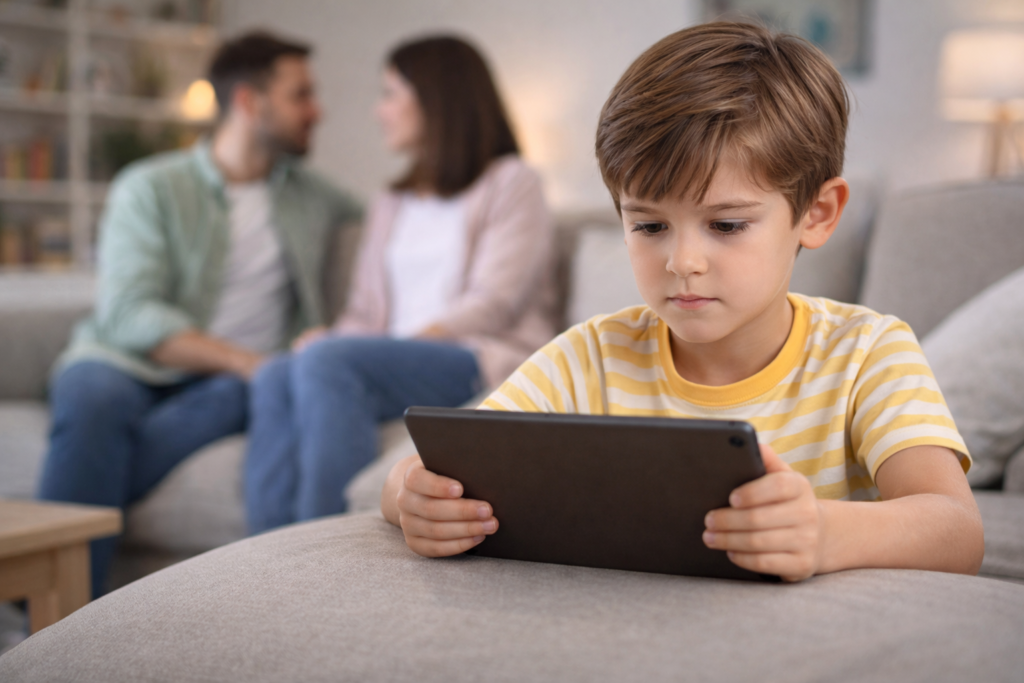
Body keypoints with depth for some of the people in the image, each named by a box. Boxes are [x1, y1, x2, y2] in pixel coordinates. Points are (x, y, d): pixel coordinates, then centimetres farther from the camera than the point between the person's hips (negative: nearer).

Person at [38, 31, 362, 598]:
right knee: (93, 396, -37)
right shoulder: (150, 188, 5)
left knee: (240, 399, -35)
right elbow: (129, 316, -9)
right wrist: (244, 360, -20)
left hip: (224, 383, 2)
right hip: (129, 365, -2)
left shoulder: (315, 199, 21)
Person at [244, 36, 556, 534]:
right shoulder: (392, 206, 29)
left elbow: (493, 304, -7)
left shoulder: (510, 183, 7)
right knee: (275, 377, -24)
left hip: (484, 362, -6)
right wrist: (329, 338, -7)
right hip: (400, 360, 6)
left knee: (326, 361, -31)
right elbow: (365, 312, 18)